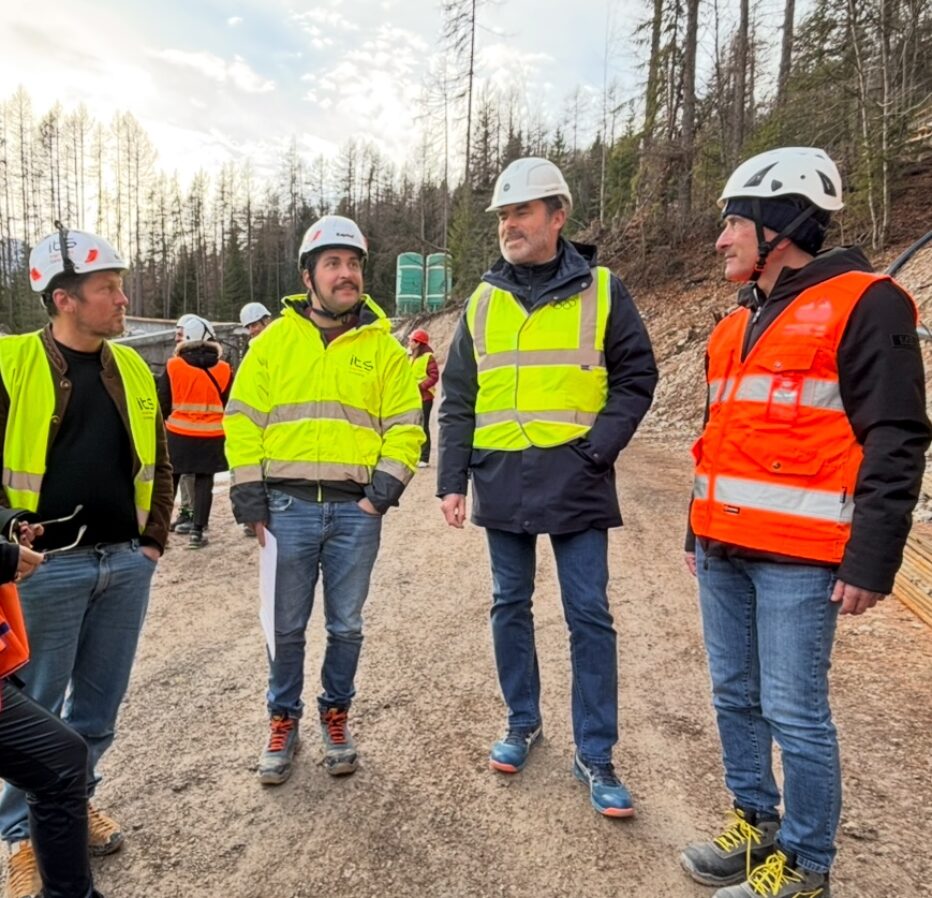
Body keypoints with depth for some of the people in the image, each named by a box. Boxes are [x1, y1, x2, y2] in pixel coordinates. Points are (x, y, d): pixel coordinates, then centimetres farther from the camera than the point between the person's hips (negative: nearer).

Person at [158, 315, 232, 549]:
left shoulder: (173, 366, -4)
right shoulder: (224, 370, -1)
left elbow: (163, 403, 0)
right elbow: (229, 405, 6)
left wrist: (162, 424, 16)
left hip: (178, 435, 0)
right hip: (211, 437, 0)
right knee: (204, 482, 7)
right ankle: (197, 531, 5)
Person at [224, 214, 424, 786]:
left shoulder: (384, 347, 6)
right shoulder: (274, 340, 6)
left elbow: (405, 426, 5)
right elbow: (243, 420, 5)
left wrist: (384, 491, -5)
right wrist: (250, 499, -1)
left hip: (356, 510, 0)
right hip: (288, 508, 0)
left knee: (346, 626, 12)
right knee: (287, 627, 9)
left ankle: (336, 715, 32)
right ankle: (284, 721, 29)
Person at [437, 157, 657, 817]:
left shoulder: (602, 291, 1)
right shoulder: (483, 301, 9)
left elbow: (636, 377, 2)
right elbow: (456, 399, 9)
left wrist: (598, 448, -11)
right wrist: (452, 480, 2)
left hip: (576, 486, -3)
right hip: (502, 485, 3)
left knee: (589, 617, 2)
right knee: (511, 608, 13)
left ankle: (595, 755, 16)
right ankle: (523, 725, 32)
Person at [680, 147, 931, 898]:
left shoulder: (863, 304, -7)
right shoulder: (740, 323, 16)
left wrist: (871, 559, -15)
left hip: (797, 554, -8)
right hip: (725, 548, 8)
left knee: (794, 712, 1)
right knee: (735, 697, 15)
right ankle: (754, 823, 34)